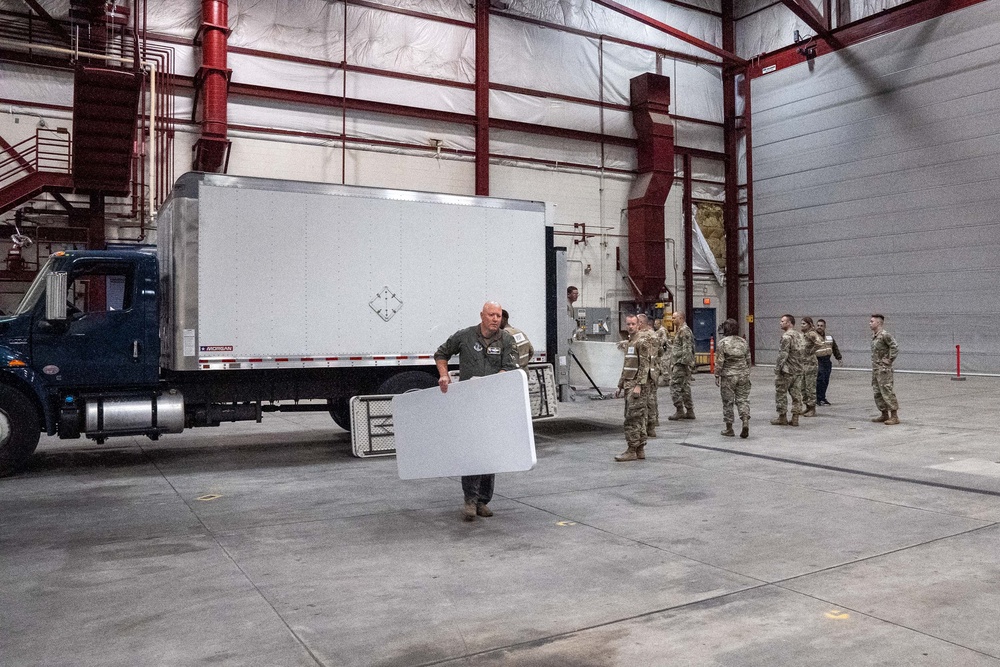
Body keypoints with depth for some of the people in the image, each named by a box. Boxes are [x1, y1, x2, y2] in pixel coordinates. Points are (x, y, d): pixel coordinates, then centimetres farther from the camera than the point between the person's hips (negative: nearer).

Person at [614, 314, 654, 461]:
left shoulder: (642, 341, -10)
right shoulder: (629, 342, 19)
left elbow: (644, 365, -17)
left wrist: (639, 385, -23)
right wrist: (620, 386, 22)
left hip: (637, 385, -9)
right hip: (629, 385, 9)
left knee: (632, 419, -10)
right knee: (638, 419, 11)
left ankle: (632, 451, -7)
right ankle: (640, 450, 15)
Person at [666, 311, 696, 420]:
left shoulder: (684, 331, -13)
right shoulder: (680, 330, 20)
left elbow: (686, 349, -20)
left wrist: (685, 362, -22)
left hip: (680, 364, -11)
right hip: (679, 363, 11)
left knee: (675, 386, -8)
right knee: (685, 387, 11)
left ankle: (680, 410, -6)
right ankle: (689, 411, 14)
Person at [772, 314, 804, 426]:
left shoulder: (786, 336, -15)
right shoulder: (799, 335, 13)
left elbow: (783, 354, -19)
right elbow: (802, 352, 18)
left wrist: (778, 368, -15)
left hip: (786, 371, -8)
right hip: (798, 370, 8)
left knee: (781, 394, 2)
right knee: (796, 394, 8)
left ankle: (782, 418, 6)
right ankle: (795, 418, 9)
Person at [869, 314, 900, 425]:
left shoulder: (885, 335, -15)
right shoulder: (873, 335, 13)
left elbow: (895, 348, -19)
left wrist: (889, 360, -16)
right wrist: (875, 361, 14)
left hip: (883, 369, -10)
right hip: (875, 368, 10)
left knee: (887, 391, -8)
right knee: (877, 392, 13)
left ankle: (894, 416, -4)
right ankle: (884, 414, 21)